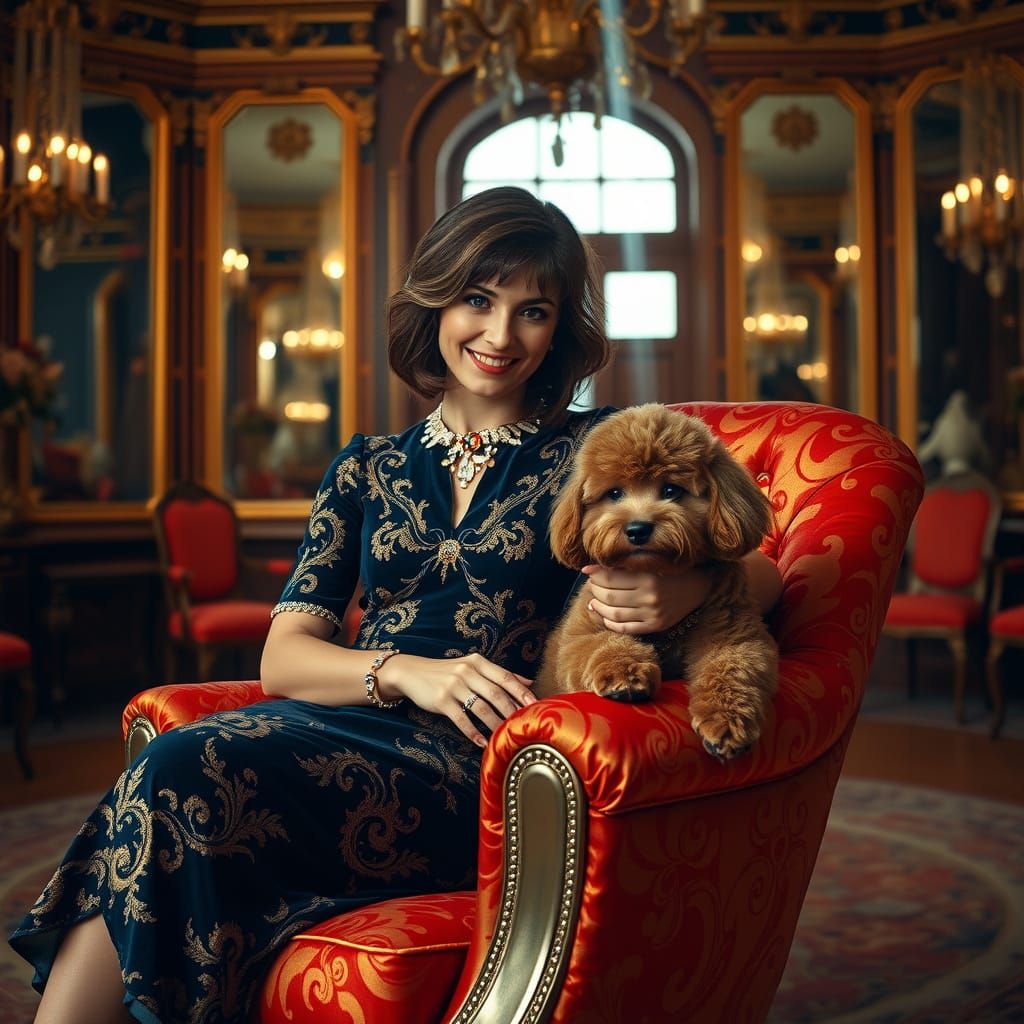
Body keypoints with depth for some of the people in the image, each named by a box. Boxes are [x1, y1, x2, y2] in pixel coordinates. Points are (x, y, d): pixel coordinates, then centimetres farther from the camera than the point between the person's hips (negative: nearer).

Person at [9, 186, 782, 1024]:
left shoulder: (597, 450, 9)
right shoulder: (367, 470, 17)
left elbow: (759, 571, 7)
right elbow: (284, 656, 8)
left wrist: (687, 589, -17)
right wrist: (409, 673, -12)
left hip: (487, 767, -3)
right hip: (352, 727, 4)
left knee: (184, 776, -28)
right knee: (177, 766, -30)